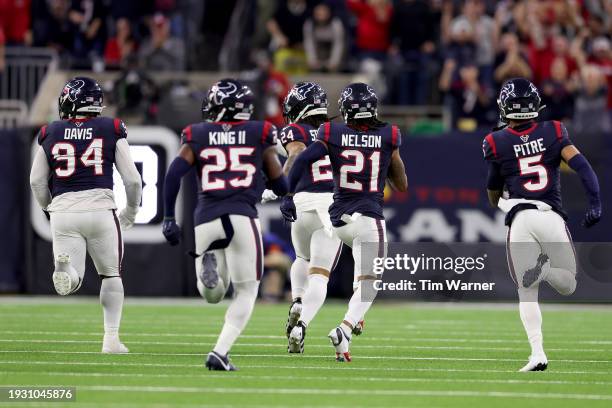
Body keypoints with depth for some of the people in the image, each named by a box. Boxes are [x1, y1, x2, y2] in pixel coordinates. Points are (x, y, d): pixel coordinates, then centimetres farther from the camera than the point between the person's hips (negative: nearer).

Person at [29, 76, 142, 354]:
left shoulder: (50, 133, 7)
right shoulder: (112, 130, 2)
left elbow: (37, 180, 9)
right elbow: (132, 179, 2)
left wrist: (49, 209, 27)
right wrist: (131, 212, 19)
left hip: (63, 209, 1)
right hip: (100, 208, -1)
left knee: (72, 281, 7)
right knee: (111, 275, 19)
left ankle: (63, 266, -29)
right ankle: (111, 339, 14)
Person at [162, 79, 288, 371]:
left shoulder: (197, 135, 11)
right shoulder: (259, 133, 8)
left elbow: (174, 173, 0)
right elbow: (278, 182, 11)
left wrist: (168, 218, 4)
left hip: (206, 219, 2)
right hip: (242, 216, -2)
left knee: (213, 294, 18)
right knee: (246, 292, 9)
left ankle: (208, 261, -18)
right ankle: (220, 352, -10)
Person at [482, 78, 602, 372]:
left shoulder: (497, 144, 5)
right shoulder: (553, 133, 8)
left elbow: (493, 197, 14)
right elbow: (580, 164, -7)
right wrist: (595, 202, -11)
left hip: (520, 219, -1)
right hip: (552, 217, 1)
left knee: (527, 292, 7)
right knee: (567, 285, 14)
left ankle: (537, 353, -12)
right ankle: (545, 268, -22)